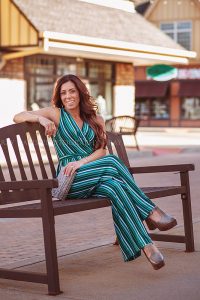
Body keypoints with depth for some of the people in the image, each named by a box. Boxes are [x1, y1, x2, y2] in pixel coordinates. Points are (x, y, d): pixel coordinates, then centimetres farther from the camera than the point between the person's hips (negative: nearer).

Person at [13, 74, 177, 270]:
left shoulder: (95, 120, 19)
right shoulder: (56, 114, 9)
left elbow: (101, 150, 6)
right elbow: (17, 117, 3)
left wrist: (81, 162, -14)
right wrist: (40, 118, -17)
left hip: (95, 179, 4)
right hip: (70, 181, -4)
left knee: (114, 185, -32)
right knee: (111, 162, -30)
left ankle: (145, 246, -40)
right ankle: (150, 212, -28)